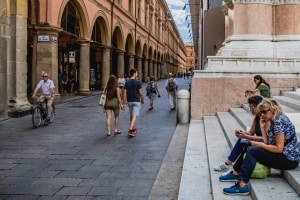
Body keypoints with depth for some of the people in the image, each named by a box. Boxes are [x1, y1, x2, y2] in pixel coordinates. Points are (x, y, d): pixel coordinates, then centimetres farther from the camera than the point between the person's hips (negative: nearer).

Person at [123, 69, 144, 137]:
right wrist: (142, 100, 9)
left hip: (129, 101, 5)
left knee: (131, 115, 17)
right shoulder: (138, 82, -9)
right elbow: (140, 93, -7)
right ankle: (130, 130, -19)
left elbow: (124, 93, -1)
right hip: (136, 101, -4)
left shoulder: (127, 82, 2)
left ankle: (133, 129, 29)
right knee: (135, 116, -7)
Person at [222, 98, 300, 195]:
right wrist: (263, 127, 0)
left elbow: (279, 148, -21)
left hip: (289, 159, -10)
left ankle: (242, 185, -25)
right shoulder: (274, 121, 12)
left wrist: (257, 144, -17)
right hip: (284, 156, 10)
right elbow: (268, 143, 4)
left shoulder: (279, 121, -16)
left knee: (252, 151, -18)